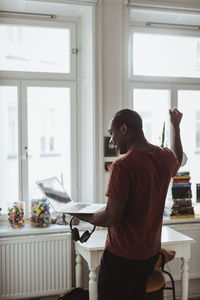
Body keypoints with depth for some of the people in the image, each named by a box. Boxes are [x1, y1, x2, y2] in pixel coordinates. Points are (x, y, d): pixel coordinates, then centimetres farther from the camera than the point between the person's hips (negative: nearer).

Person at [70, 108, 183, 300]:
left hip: (122, 256, -8)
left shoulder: (122, 166, -24)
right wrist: (176, 126, 35)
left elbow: (112, 218, -23)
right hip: (151, 253, 8)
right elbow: (177, 160, 27)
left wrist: (84, 217, -6)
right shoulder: (165, 157, 0)